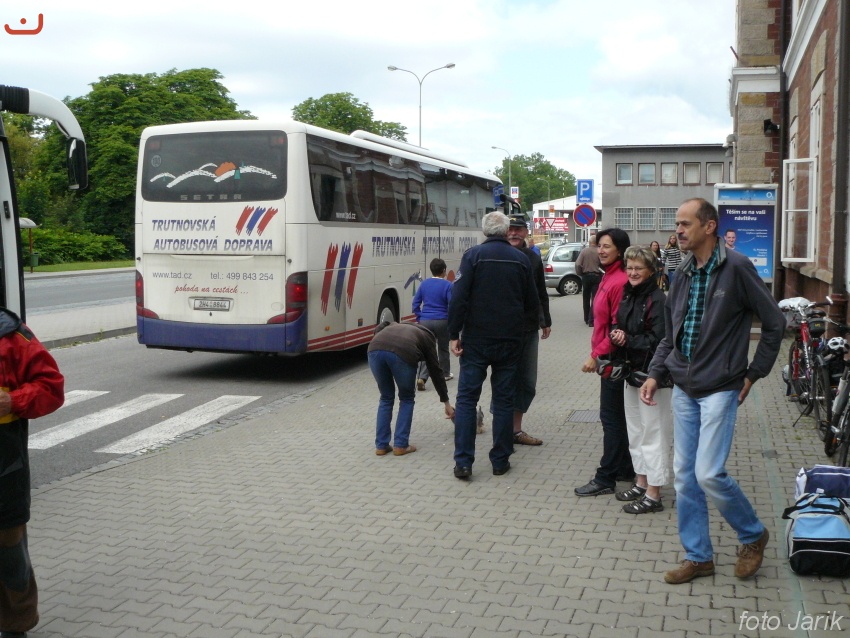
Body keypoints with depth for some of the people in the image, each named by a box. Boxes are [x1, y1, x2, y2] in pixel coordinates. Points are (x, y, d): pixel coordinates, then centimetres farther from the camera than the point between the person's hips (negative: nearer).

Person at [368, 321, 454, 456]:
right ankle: (400, 445, 19)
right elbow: (436, 371, 33)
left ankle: (381, 446, 23)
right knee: (407, 399, 22)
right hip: (402, 353, -3)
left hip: (375, 350, 3)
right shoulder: (427, 337, 33)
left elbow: (380, 327, 18)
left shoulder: (396, 326, 43)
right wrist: (446, 403, 38)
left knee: (386, 398, 24)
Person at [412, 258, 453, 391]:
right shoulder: (447, 285, -7)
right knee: (443, 348, 18)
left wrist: (419, 318, 12)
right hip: (442, 321, -2)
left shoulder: (424, 284, 5)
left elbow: (416, 303, 6)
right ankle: (445, 374, 33)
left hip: (425, 321, 2)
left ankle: (421, 377, -16)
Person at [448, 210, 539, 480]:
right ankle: (500, 460, 13)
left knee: (467, 397, 4)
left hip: (476, 339, -2)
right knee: (503, 399, 10)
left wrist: (453, 334, -8)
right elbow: (532, 303, 6)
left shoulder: (473, 255, -6)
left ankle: (463, 462, 1)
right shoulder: (521, 259, 3)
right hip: (509, 340, 2)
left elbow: (459, 298, -13)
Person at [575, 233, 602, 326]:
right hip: (596, 276, -2)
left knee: (586, 298, 17)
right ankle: (591, 320, -8)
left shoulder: (584, 251, -6)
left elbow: (578, 264, -11)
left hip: (586, 276, 2)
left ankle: (587, 319, 26)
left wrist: (579, 273, 4)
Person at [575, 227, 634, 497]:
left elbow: (618, 327, -20)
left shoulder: (620, 281, -19)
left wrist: (596, 355, -18)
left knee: (611, 417, -2)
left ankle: (605, 478, 6)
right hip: (609, 357, 10)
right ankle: (624, 469, 27)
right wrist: (597, 354, 3)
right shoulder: (608, 277, 10)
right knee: (618, 415, 16)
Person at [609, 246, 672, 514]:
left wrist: (627, 340, -15)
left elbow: (657, 340, -22)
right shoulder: (628, 295, 9)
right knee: (635, 431, 18)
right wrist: (617, 334, -4)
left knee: (652, 433, -1)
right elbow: (618, 325, 18)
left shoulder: (658, 300, -17)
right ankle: (641, 483, 31)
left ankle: (653, 495, 7)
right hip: (631, 371, 9)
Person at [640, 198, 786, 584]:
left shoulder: (736, 268, -11)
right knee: (684, 476, 8)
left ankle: (753, 535, 17)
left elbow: (774, 324, -6)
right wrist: (655, 374, 3)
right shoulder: (684, 273, 9)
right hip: (684, 389, 7)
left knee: (709, 474, -10)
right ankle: (698, 556, 21)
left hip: (720, 389, -7)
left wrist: (754, 374, -5)